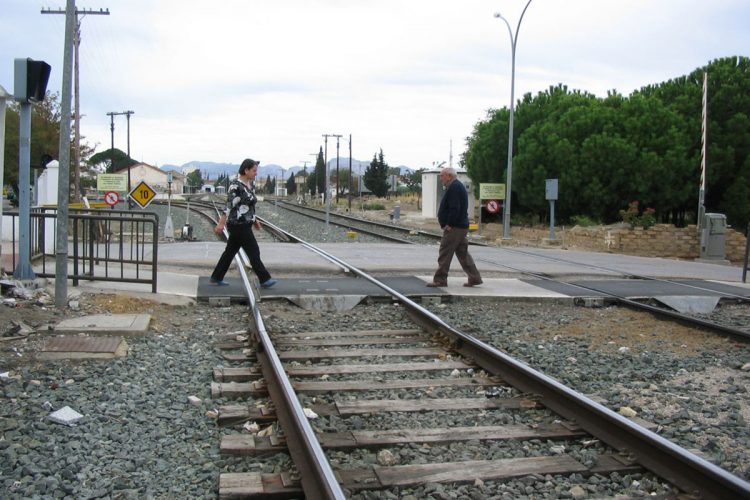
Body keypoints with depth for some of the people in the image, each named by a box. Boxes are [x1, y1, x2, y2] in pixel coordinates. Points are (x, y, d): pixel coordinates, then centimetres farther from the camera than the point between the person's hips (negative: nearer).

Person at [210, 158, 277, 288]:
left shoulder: (250, 185, 11)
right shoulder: (235, 185, -17)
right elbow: (229, 205, -21)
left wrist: (254, 219, 19)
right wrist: (221, 224, -22)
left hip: (245, 224, 9)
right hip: (238, 225, -9)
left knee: (230, 251, 14)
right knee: (254, 252, -3)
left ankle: (216, 277, 23)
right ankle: (264, 280, 3)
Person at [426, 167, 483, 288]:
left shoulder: (454, 187, -14)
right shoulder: (457, 186, 19)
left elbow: (455, 208, -23)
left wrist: (449, 224, -20)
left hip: (454, 228, -11)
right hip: (461, 227, 11)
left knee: (445, 253, -5)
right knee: (462, 253, 12)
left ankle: (440, 280, 0)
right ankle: (474, 278, 13)